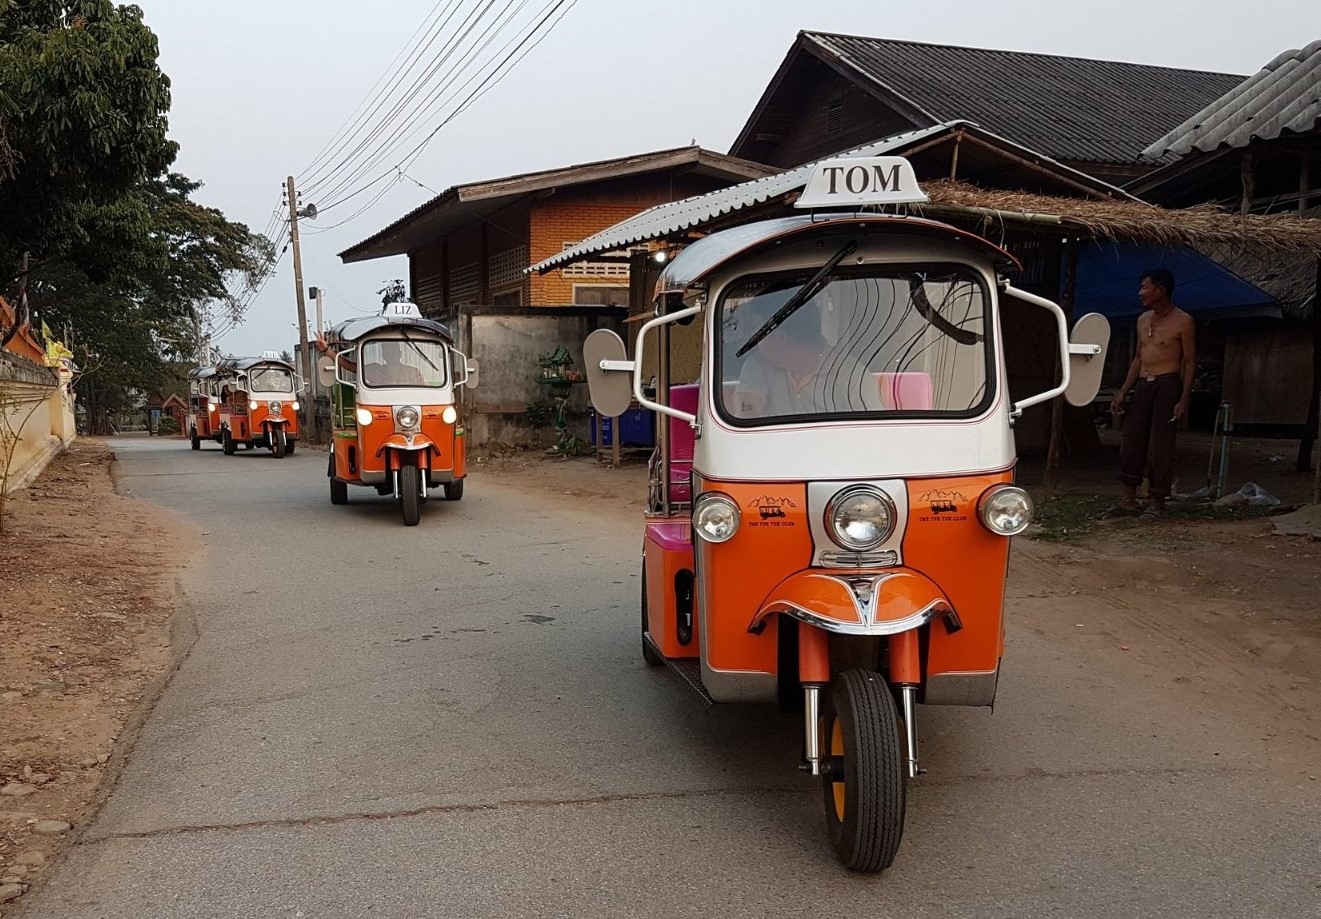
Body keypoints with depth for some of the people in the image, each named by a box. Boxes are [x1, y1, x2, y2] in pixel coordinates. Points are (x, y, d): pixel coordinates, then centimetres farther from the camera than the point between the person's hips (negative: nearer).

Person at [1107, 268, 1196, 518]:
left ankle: (1157, 502, 5)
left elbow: (1190, 361, -5)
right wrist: (1123, 392, 12)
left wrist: (1184, 399, -14)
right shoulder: (1143, 320, 15)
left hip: (1168, 384, -6)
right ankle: (1128, 501, 7)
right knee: (1132, 442, 2)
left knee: (1160, 446, -5)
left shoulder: (1182, 321, -4)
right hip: (1142, 385, 6)